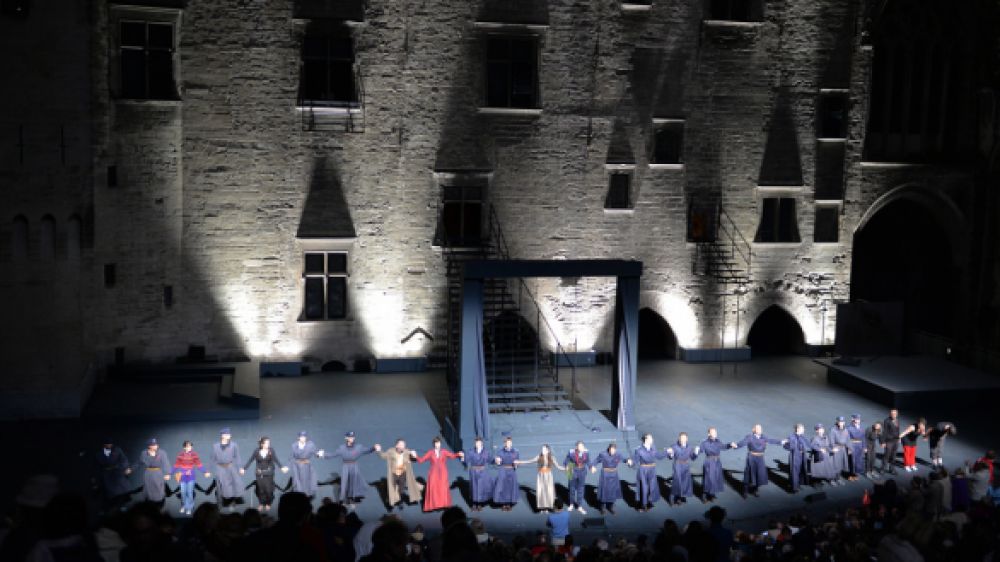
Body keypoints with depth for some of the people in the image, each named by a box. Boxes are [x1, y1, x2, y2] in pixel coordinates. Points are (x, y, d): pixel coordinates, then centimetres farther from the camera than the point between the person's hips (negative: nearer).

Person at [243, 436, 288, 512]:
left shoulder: (271, 451, -4)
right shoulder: (257, 451, -3)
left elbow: (276, 460, -3)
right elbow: (250, 460, 2)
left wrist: (281, 467, -13)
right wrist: (244, 468, -1)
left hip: (268, 474, -1)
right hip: (259, 474, 1)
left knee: (269, 489, -2)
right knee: (260, 489, 1)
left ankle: (268, 504, 17)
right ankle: (261, 504, 20)